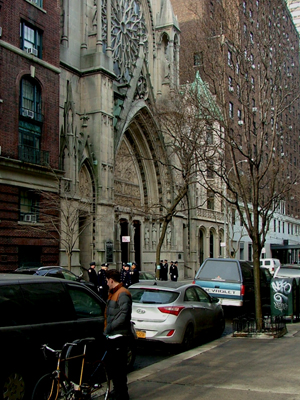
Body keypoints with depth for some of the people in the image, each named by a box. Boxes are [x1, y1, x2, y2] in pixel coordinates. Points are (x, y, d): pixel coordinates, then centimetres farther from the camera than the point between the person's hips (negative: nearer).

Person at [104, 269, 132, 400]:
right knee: (112, 364, 17)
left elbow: (124, 315, -23)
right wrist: (107, 329, 13)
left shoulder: (123, 294, -14)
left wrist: (110, 327, -20)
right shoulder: (113, 293, 19)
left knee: (119, 366, -4)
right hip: (112, 335, 10)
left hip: (119, 335, -10)